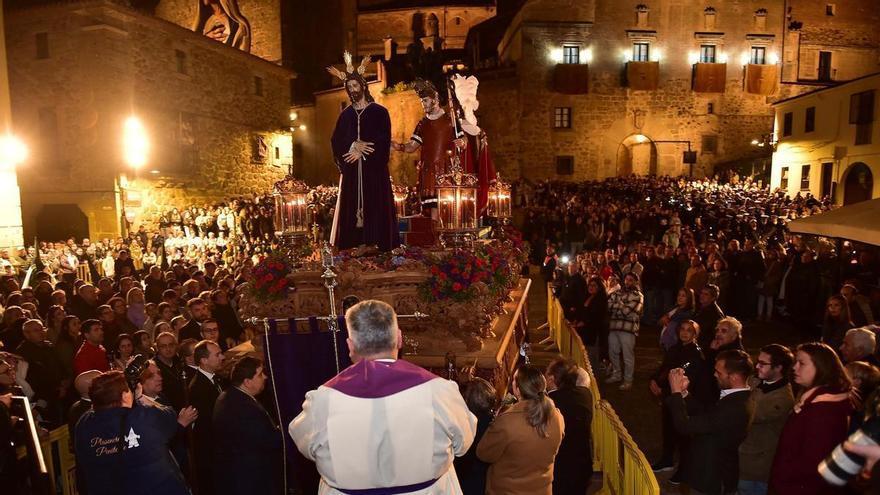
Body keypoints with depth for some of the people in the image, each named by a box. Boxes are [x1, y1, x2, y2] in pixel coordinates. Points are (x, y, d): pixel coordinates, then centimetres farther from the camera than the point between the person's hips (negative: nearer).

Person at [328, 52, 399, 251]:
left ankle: (377, 242, -4)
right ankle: (354, 245, -2)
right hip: (351, 169, 3)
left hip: (374, 168, -3)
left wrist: (362, 150, -11)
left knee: (375, 205, -7)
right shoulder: (345, 114, 15)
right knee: (351, 205, -2)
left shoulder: (379, 112, 4)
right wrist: (353, 145, -12)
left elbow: (384, 139, -4)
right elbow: (336, 140, 7)